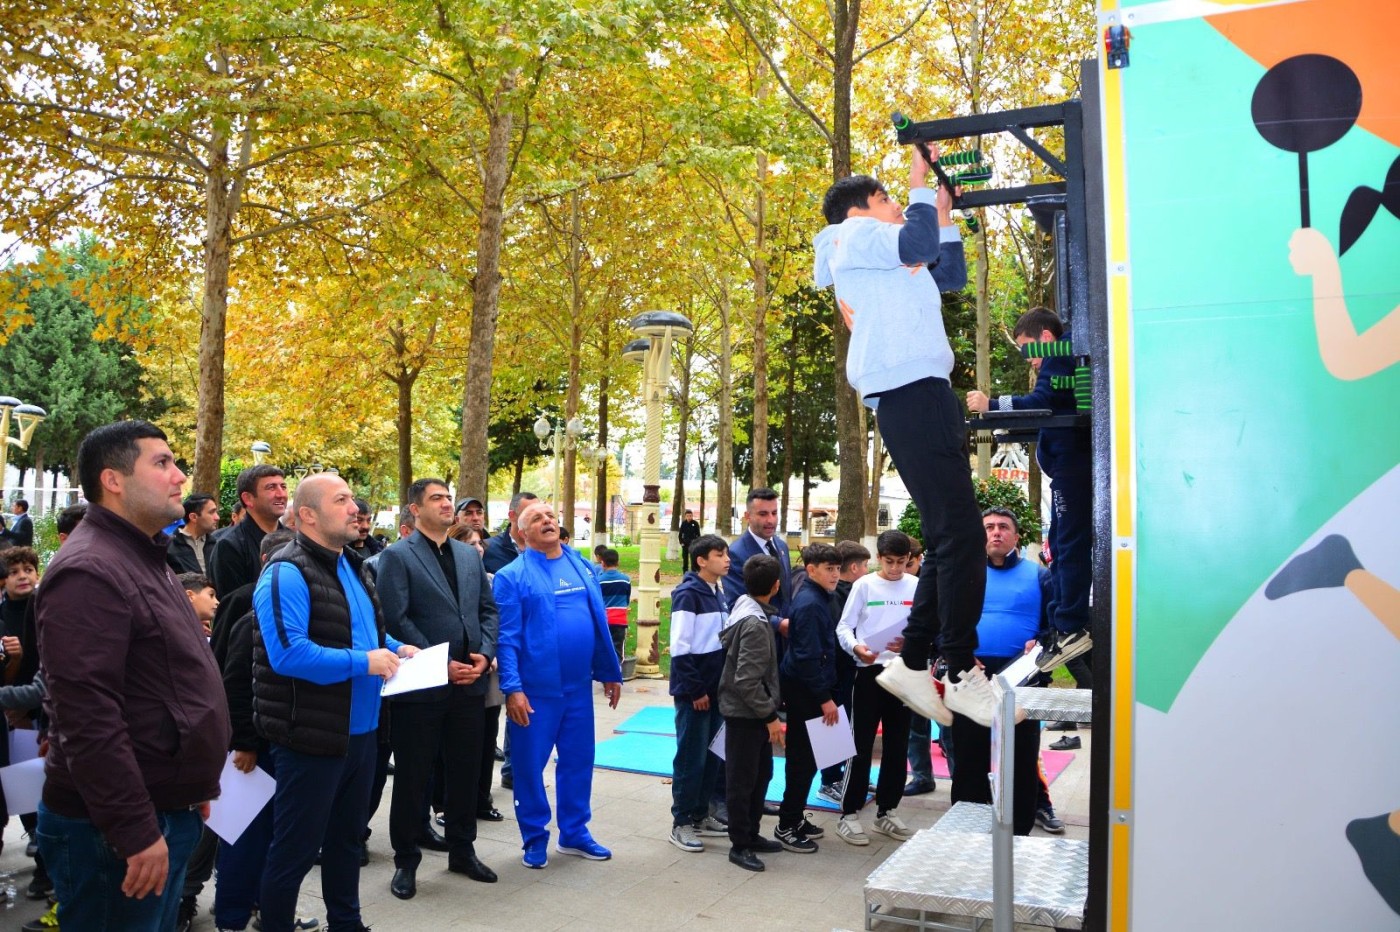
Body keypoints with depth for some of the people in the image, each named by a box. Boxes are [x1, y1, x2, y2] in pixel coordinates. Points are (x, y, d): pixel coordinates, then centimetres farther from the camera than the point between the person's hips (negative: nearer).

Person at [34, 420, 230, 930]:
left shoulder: (145, 559, 14)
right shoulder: (89, 572, -19)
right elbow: (87, 717, -26)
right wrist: (135, 831, -24)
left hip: (169, 811, 10)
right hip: (113, 830, -10)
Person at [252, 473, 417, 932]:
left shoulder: (351, 566, 11)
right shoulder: (287, 574, -18)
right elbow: (288, 653, -28)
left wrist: (394, 648, 4)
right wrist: (364, 663, -24)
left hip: (360, 730, 9)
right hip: (312, 736, -9)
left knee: (348, 836, 22)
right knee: (295, 848, 5)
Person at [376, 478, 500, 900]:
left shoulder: (469, 555, 13)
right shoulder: (397, 557, -5)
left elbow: (488, 609, 13)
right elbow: (396, 620, -13)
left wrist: (484, 653, -4)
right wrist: (440, 664, -16)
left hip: (470, 683, 5)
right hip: (422, 686, -5)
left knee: (465, 771, 14)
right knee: (413, 777, 6)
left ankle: (462, 850, 29)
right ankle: (406, 861, 21)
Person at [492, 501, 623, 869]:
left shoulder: (582, 566, 9)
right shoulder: (511, 576, -7)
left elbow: (599, 623, 13)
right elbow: (506, 637, -12)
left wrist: (610, 672, 13)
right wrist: (512, 688, -18)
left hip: (578, 686, 5)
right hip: (535, 689, -5)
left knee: (579, 761, 13)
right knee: (530, 765, 6)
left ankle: (574, 833, 29)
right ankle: (535, 838, 23)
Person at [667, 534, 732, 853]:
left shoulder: (719, 593, 11)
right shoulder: (688, 594, -14)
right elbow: (679, 648, -18)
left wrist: (722, 684, 12)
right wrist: (695, 690, -17)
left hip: (715, 688, 8)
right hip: (693, 691, -8)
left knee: (713, 755, 13)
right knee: (691, 756, -1)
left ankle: (701, 815, 25)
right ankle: (681, 823, 9)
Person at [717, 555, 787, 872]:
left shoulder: (744, 607, 4)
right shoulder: (756, 624, -24)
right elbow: (747, 680, -26)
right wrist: (770, 715, -20)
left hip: (751, 712, 9)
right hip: (745, 713, -9)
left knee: (762, 773, 18)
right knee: (742, 779, 2)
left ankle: (751, 833, 30)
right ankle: (740, 844, 12)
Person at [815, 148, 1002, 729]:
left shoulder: (882, 255, 31)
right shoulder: (856, 235, 3)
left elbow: (951, 276, 34)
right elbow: (916, 246, -15)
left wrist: (943, 211, 29)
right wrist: (919, 184, -1)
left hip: (926, 397, 11)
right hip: (909, 394, -11)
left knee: (950, 539, 9)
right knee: (961, 536, -15)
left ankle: (912, 663, 11)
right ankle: (964, 676, -12)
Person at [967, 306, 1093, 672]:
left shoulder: (1060, 352, -6)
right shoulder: (1067, 354, 24)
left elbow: (1043, 401, -18)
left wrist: (991, 405, -13)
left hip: (1072, 460, -11)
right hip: (1071, 461, 11)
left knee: (1071, 545, -10)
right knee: (1060, 545, 12)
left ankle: (1072, 628, -9)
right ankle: (1059, 625, 15)